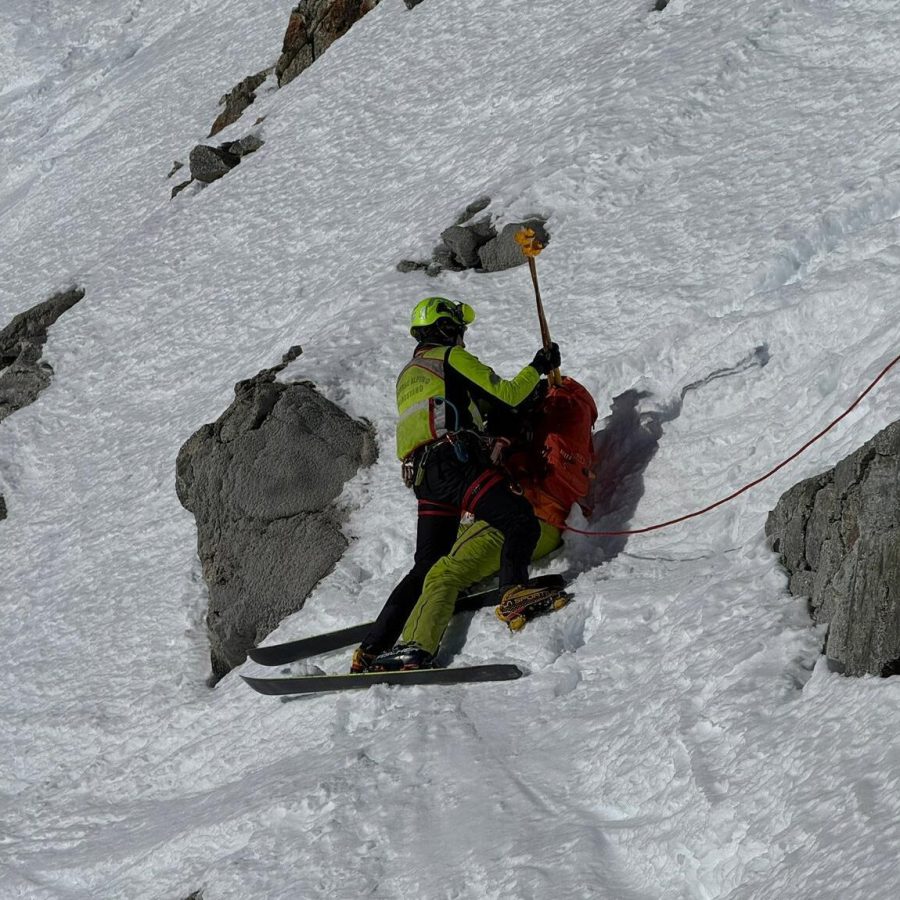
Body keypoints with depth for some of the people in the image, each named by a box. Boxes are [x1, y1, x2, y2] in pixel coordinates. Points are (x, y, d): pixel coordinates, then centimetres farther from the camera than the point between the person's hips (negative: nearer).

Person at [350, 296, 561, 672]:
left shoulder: (408, 374, 32)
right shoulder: (452, 358, 8)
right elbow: (505, 396, 4)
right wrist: (538, 367, 19)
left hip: (423, 477, 8)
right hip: (457, 460, -8)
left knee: (427, 567, 8)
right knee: (521, 520, -16)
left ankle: (371, 648, 3)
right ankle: (513, 589, -41)